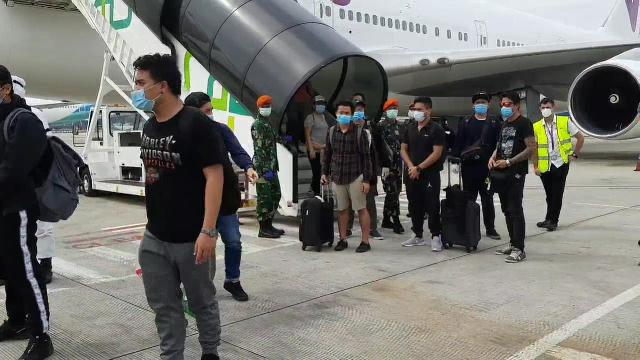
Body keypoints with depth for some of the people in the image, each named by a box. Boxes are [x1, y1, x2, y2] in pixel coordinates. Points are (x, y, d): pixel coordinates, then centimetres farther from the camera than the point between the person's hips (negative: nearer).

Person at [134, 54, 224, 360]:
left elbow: (215, 177, -18)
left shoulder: (197, 124, -14)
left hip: (191, 239, -6)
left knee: (202, 302, 11)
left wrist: (208, 231, -23)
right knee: (164, 307, 12)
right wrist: (152, 221, 15)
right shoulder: (149, 127, 9)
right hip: (154, 238, 6)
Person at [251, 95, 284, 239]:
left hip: (271, 166, 10)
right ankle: (263, 229, 1)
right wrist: (265, 170, -23)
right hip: (263, 167, -9)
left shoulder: (267, 123, 16)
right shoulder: (257, 125, -12)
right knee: (265, 198, -5)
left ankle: (269, 225, 22)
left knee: (275, 196, 14)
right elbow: (259, 149, -18)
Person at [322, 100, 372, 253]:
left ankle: (365, 241, 7)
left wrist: (366, 180, -11)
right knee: (342, 209, 10)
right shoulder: (331, 132, 6)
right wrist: (325, 172, 11)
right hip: (337, 177, 4)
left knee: (361, 209, 1)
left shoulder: (360, 132, -6)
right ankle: (342, 240, 20)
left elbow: (366, 157, -7)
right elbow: (327, 154, 16)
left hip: (356, 177, -4)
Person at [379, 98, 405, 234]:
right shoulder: (381, 126, -8)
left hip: (398, 164, 8)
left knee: (395, 191, 12)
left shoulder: (399, 126, 16)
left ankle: (386, 219, 22)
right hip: (388, 165, -8)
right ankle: (396, 222, -5)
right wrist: (385, 165, -21)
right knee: (392, 193, -9)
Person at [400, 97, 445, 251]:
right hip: (412, 174, 6)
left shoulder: (436, 129, -6)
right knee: (415, 206, 11)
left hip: (430, 174, -6)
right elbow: (403, 149, 12)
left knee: (432, 207, -5)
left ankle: (436, 237, 4)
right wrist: (411, 166, -4)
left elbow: (437, 153, -13)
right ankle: (418, 236, 22)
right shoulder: (410, 129, 12)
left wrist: (419, 167, -14)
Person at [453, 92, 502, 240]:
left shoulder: (495, 123, 7)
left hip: (487, 166, 0)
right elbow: (458, 144, 4)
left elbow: (499, 144, 3)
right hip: (469, 166, 0)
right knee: (468, 198, 5)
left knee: (488, 199, 7)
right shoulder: (465, 123, 8)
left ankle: (490, 228, 15)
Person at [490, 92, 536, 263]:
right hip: (501, 173, 8)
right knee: (507, 210, 13)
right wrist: (493, 157, 5)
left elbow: (531, 149, -15)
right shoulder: (504, 124, 17)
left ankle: (519, 249, -5)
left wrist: (509, 162, -18)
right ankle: (513, 244, 22)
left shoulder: (524, 123, -7)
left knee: (515, 211, -8)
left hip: (516, 173, -8)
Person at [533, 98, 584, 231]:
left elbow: (581, 137, 5)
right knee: (549, 195, 11)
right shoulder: (536, 127, 1)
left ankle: (551, 220, 4)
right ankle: (551, 220, 23)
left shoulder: (565, 122, -4)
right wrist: (535, 166, -1)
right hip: (545, 166, 2)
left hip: (561, 164, -2)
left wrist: (575, 155, 2)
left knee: (557, 194, -3)